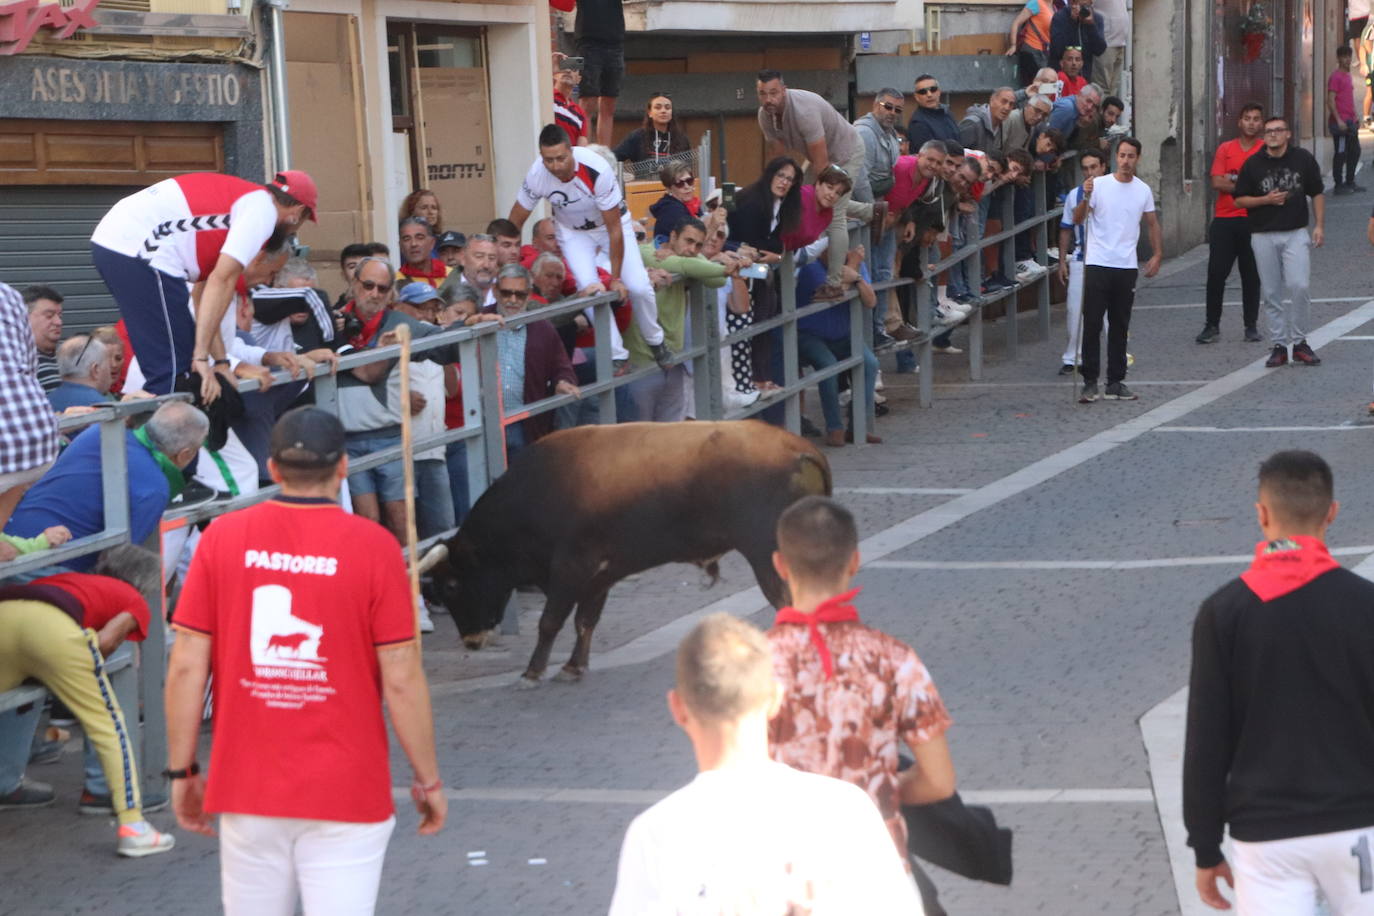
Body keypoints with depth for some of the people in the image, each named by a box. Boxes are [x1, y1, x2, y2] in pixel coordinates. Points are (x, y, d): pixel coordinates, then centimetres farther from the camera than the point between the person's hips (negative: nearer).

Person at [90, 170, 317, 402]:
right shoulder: (263, 208, -2)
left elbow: (207, 291, 23)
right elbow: (222, 281, -13)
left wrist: (219, 362, 19)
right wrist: (202, 357, -14)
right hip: (139, 252, -10)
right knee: (172, 375, -7)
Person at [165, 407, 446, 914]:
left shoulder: (222, 537, -1)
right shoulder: (373, 546, -7)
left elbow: (186, 667, -1)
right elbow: (401, 680, -7)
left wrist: (182, 770, 9)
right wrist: (428, 780, 4)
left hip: (247, 789, 3)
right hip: (347, 795, -3)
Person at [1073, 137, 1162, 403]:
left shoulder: (1143, 190, 7)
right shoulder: (1099, 184, -4)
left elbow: (1153, 224, 16)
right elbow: (1077, 219, -9)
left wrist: (1157, 255, 5)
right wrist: (1086, 198, -26)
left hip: (1127, 267, 4)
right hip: (1098, 264, -3)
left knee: (1120, 326, 9)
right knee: (1092, 325, -4)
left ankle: (1115, 383, 15)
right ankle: (1090, 383, 0)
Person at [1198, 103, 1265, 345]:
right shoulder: (1225, 149, 7)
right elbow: (1217, 183, -3)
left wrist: (1232, 182, -12)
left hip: (1253, 221, -1)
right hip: (1224, 220, 1)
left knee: (1251, 275, 4)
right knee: (1216, 273, -1)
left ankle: (1251, 326, 13)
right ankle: (1212, 325, 7)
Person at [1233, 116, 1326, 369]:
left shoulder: (1303, 159, 4)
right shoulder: (1253, 164, 3)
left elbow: (1316, 194, 11)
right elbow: (1239, 200, 6)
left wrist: (1319, 226, 3)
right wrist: (1266, 200, -10)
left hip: (1296, 233, -1)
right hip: (1263, 235, 1)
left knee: (1298, 286, -14)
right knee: (1271, 293, 2)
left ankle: (1299, 342, 1)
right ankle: (1279, 345, 11)